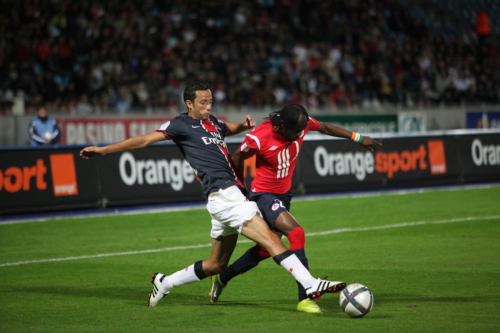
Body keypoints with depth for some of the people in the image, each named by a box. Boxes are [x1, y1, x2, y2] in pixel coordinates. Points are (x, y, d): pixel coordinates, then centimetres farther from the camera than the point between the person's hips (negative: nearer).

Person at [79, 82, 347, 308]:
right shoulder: (181, 125, -1)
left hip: (231, 195, 9)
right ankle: (311, 285, -24)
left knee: (216, 264, 17)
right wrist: (103, 150, -9)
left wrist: (244, 125, 18)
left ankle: (164, 282, 29)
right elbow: (145, 139, -4)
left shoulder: (212, 122, 21)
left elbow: (230, 128, 43)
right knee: (270, 239, -18)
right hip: (222, 194, -9)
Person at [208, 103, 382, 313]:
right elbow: (237, 159, -9)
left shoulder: (302, 123, -13)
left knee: (266, 248, 14)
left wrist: (358, 138, 10)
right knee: (296, 233, -26)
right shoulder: (258, 138, -27)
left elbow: (325, 128, 9)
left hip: (284, 194, 8)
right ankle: (304, 298, -25)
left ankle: (221, 278, 35)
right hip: (264, 195, -8)